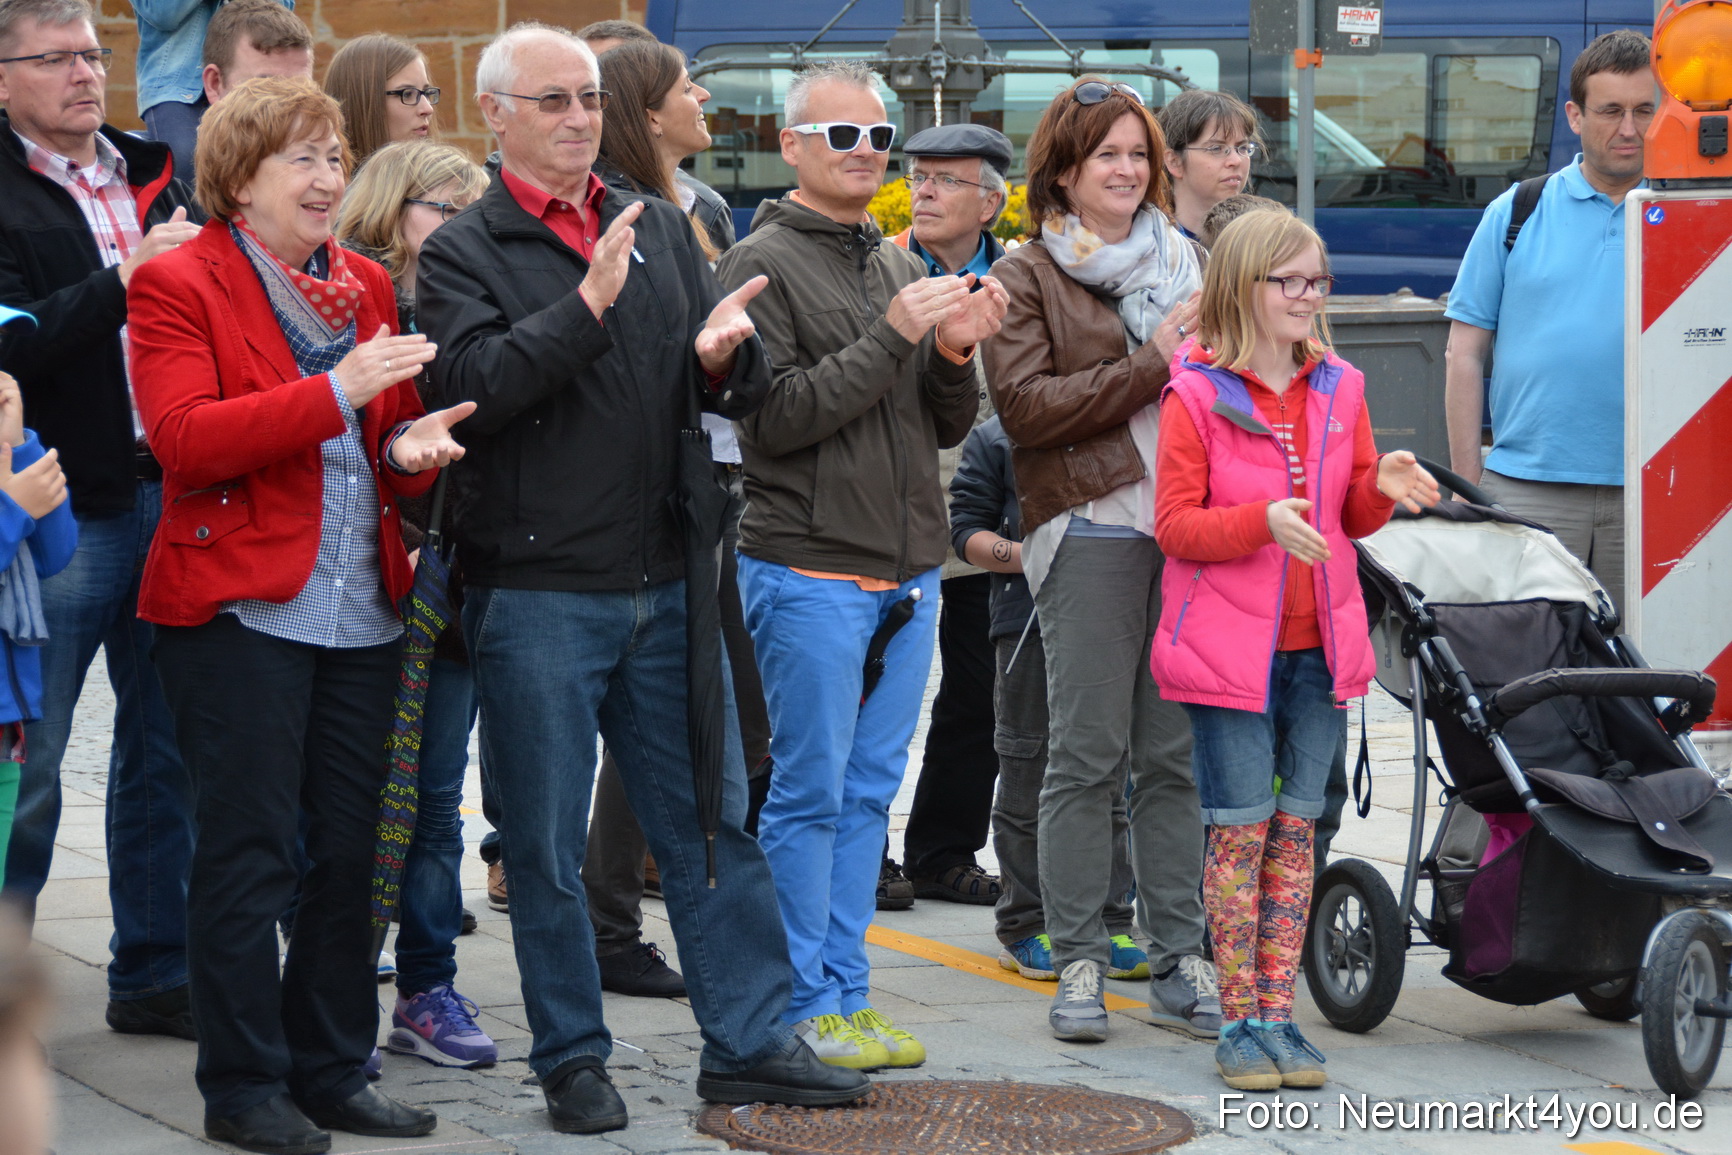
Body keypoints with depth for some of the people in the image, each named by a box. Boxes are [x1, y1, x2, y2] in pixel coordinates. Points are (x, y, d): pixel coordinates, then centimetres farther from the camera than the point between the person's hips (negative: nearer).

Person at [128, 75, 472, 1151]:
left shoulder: (366, 285, 16)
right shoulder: (178, 285, -4)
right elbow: (185, 438, -17)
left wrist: (412, 446, -3)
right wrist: (338, 392, -24)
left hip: (360, 608, 6)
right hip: (242, 606, -6)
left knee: (348, 849, 9)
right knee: (251, 852, -4)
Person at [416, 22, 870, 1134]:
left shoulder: (665, 229, 12)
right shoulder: (464, 251, -2)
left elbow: (740, 397, 11)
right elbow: (475, 383, -19)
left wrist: (725, 353, -12)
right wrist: (588, 302, -26)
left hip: (666, 583, 4)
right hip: (535, 592, -4)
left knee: (712, 822, 8)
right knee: (548, 845, 4)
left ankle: (749, 1041, 15)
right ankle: (574, 1059, 14)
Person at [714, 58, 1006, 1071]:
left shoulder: (901, 266, 16)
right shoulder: (763, 264, -6)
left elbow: (947, 429, 16)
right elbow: (773, 418, -16)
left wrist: (958, 356, -5)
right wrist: (892, 338, -19)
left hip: (909, 573, 7)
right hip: (810, 573, -7)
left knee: (868, 794, 10)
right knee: (810, 794, -3)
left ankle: (848, 992, 16)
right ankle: (802, 1005, 4)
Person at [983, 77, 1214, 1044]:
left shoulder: (1184, 264, 20)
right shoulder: (1028, 277, 4)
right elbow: (1027, 404, -9)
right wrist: (1151, 364, -12)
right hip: (1091, 529, -4)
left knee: (1177, 753, 5)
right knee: (1089, 755, -4)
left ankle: (1181, 961, 9)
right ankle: (1080, 964, 2)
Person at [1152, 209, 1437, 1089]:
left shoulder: (1338, 391, 10)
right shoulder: (1197, 396, -6)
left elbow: (1355, 518, 15)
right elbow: (1175, 524, -9)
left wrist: (1383, 489, -7)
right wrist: (1263, 522, -24)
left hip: (1319, 648, 5)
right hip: (1229, 647, -5)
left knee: (1295, 828, 7)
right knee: (1239, 831, -3)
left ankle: (1279, 1014, 12)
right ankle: (1238, 1024, 4)